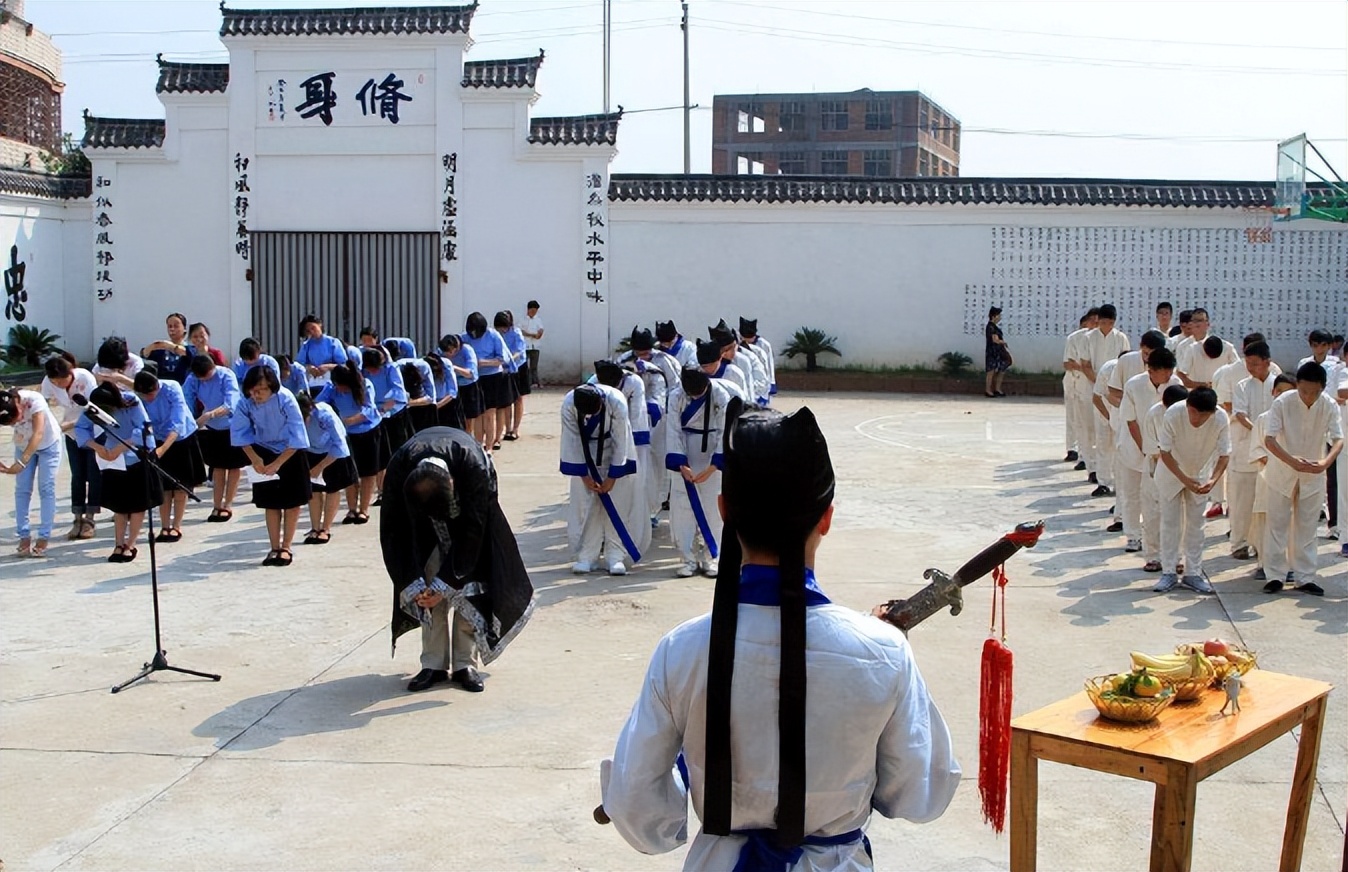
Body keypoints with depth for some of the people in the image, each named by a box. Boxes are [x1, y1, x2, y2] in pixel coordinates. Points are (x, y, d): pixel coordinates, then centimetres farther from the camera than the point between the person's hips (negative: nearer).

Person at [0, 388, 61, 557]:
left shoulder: (34, 400, -38)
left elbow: (38, 433, -44)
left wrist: (21, 462, -52)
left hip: (49, 444, -4)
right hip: (23, 446, 4)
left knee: (46, 489, -7)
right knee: (22, 490, -2)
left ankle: (43, 539, -6)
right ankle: (24, 537, 3)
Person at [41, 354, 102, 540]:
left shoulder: (85, 378, -29)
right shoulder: (48, 382, -18)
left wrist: (67, 425, -35)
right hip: (72, 434, 3)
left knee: (94, 474, -1)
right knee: (77, 476, 4)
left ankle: (89, 519, 5)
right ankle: (78, 519, 9)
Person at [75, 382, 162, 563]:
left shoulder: (131, 402, -28)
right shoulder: (93, 407, -17)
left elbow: (143, 429, -31)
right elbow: (81, 428, -13)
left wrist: (118, 449, -37)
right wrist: (96, 446, -31)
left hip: (138, 458, -4)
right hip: (114, 462, 4)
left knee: (137, 503, 3)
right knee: (119, 504, 10)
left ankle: (130, 545, 12)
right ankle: (119, 545, 17)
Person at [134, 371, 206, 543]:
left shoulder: (172, 389, -31)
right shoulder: (138, 399, -21)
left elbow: (178, 423, -37)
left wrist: (163, 448, -49)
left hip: (183, 438, -2)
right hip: (160, 441, 2)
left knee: (180, 486, 3)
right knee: (164, 487, 2)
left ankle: (177, 527, 10)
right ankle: (165, 527, 9)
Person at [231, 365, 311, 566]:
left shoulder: (285, 400, -28)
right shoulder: (245, 404, -20)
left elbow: (296, 438, -25)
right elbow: (241, 433, -7)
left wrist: (277, 464, -28)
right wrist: (254, 459, -18)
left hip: (291, 453, -2)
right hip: (264, 453, 2)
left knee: (292, 501, 3)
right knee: (270, 502, 5)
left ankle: (286, 548, 13)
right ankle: (275, 548, 12)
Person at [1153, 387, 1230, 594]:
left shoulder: (1221, 419, -28)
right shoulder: (1172, 415, -32)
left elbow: (1224, 454, -18)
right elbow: (1165, 452, -22)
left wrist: (1213, 479, -36)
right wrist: (1184, 479, -31)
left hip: (1200, 475, 2)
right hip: (1171, 473, -2)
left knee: (1195, 524, 6)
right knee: (1170, 522, 0)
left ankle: (1193, 574, 14)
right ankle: (1169, 573, 8)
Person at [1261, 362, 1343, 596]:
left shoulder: (1330, 406, -14)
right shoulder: (1282, 403, -20)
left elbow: (1338, 439, -17)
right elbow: (1269, 439, -24)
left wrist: (1325, 462, -38)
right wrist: (1291, 461, -39)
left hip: (1313, 475, 2)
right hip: (1282, 473, -2)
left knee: (1307, 528, 8)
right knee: (1277, 524, 3)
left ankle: (1304, 577, 15)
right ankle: (1275, 575, 11)